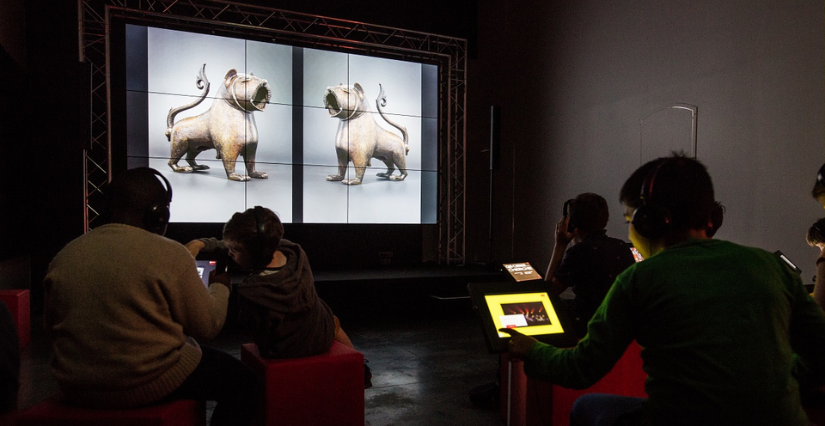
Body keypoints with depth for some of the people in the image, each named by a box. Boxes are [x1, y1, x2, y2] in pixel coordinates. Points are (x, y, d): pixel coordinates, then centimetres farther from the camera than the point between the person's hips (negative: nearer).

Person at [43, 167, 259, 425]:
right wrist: (220, 287, 10)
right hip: (148, 384, -6)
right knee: (244, 382, 13)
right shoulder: (169, 255, -16)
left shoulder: (63, 257, -1)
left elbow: (52, 328, 11)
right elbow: (207, 326, -10)